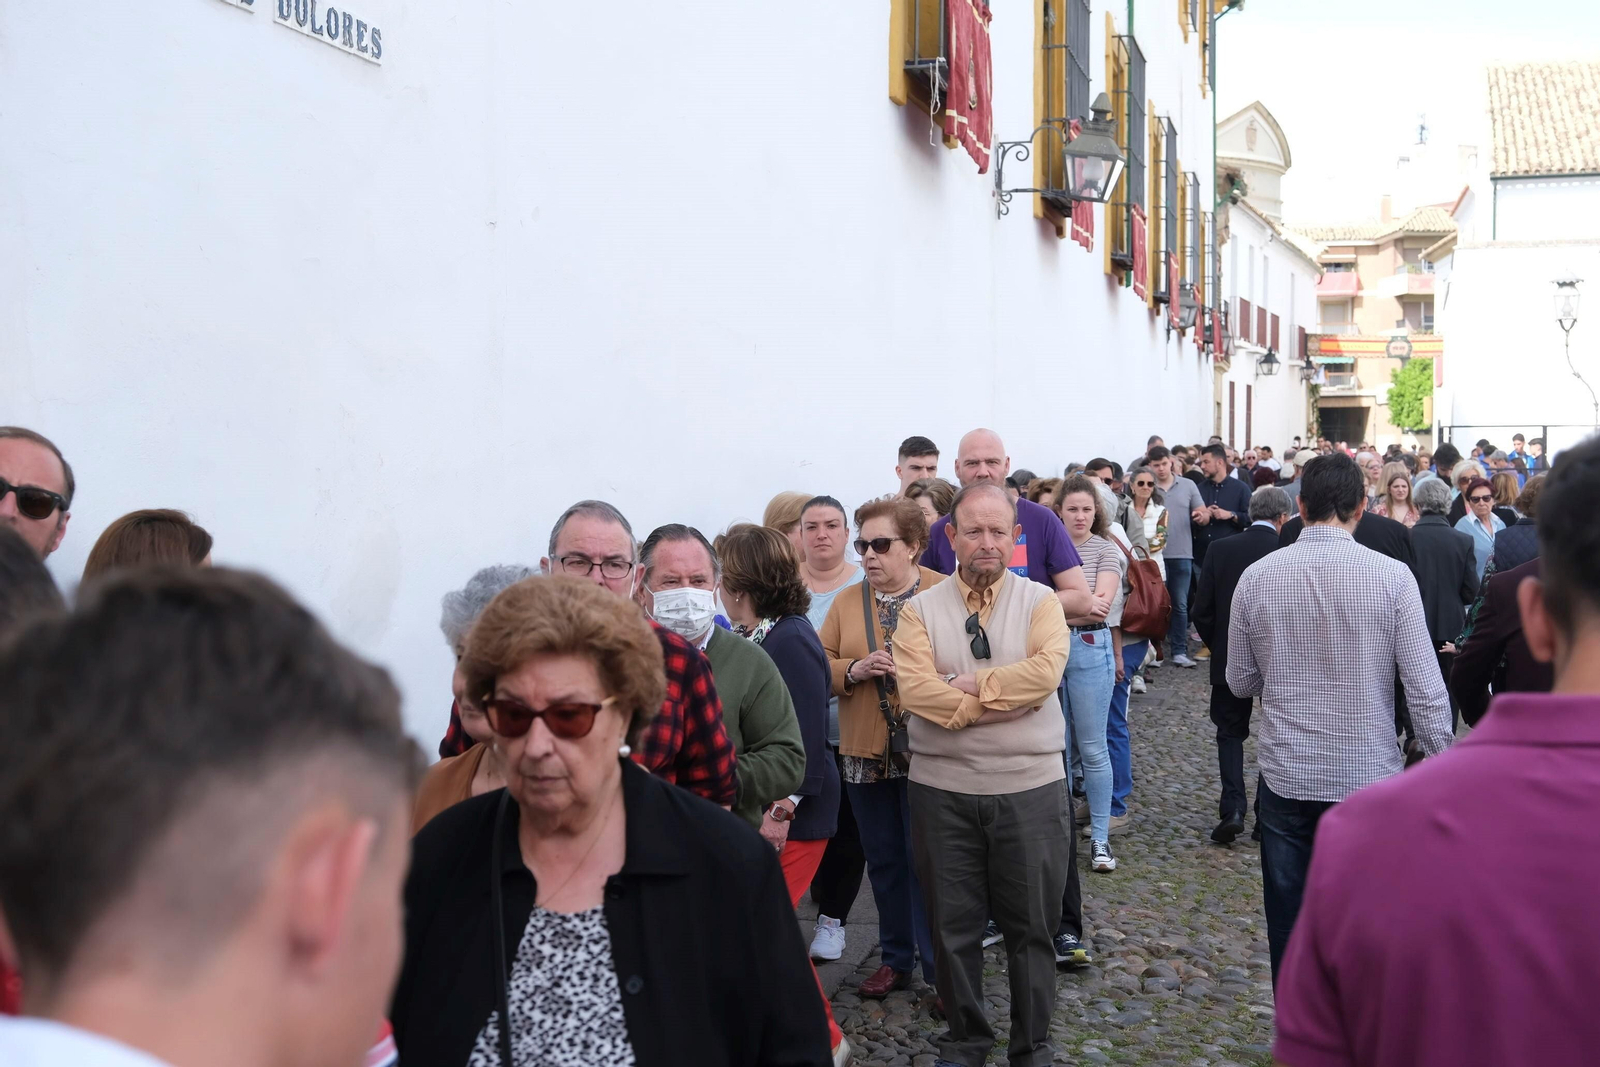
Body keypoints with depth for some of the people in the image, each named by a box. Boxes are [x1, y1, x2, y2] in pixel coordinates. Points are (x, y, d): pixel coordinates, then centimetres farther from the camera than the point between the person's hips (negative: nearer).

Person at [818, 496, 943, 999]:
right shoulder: (846, 603, 8)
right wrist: (855, 670, -13)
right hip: (865, 754, 4)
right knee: (884, 861, 14)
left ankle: (940, 970, 15)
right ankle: (896, 959, 30)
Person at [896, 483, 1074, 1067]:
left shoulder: (1039, 601, 0)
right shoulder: (921, 610, 0)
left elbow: (1047, 671, -19)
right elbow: (914, 690, -16)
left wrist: (970, 684, -16)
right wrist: (1007, 698, -16)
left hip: (1030, 787, -1)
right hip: (942, 790, 1)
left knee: (1030, 927, 12)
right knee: (953, 926, 13)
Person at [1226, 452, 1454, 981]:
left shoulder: (1257, 577, -4)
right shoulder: (1392, 576, -10)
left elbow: (1240, 683, 5)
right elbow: (1426, 688, -9)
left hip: (1285, 778, 2)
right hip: (1369, 777, -1)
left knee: (1290, 926, 13)